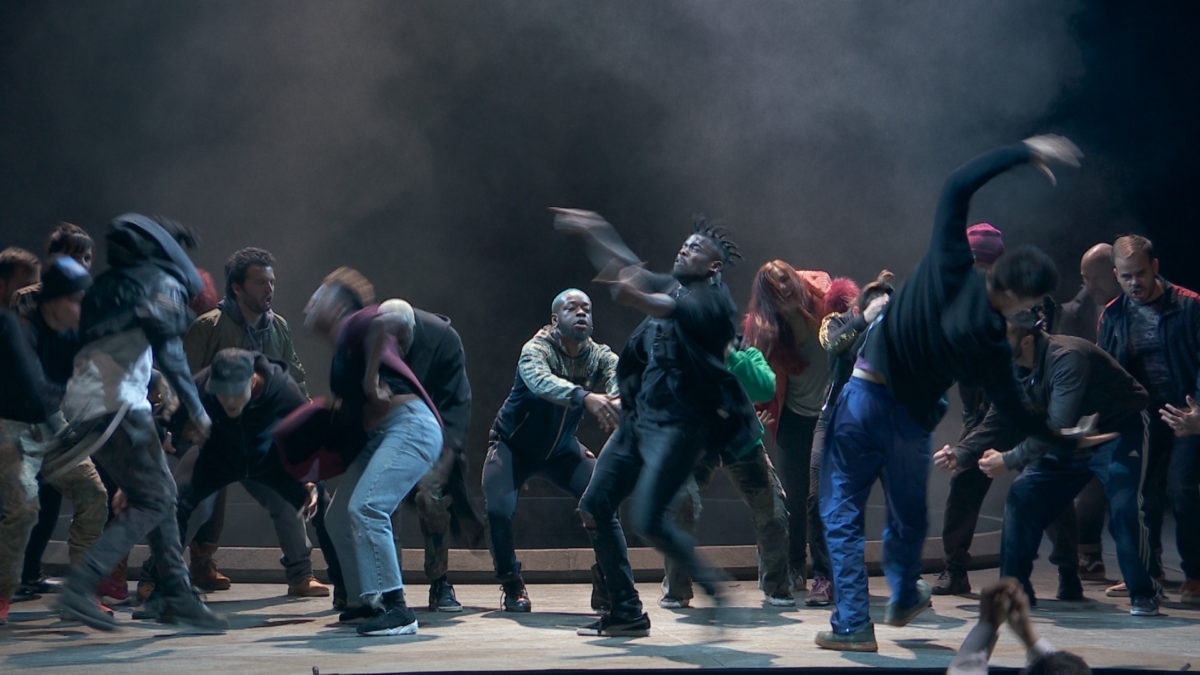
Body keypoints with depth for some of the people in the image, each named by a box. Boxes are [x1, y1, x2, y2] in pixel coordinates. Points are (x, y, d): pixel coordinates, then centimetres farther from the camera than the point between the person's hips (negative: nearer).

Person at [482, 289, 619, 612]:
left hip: (562, 449, 4)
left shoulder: (599, 356, -11)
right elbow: (540, 380, -48)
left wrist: (620, 399, -59)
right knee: (499, 510, -24)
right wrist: (585, 397, -66)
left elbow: (620, 374, -33)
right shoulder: (536, 349, -25)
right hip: (514, 446, -4)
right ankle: (511, 585, 1)